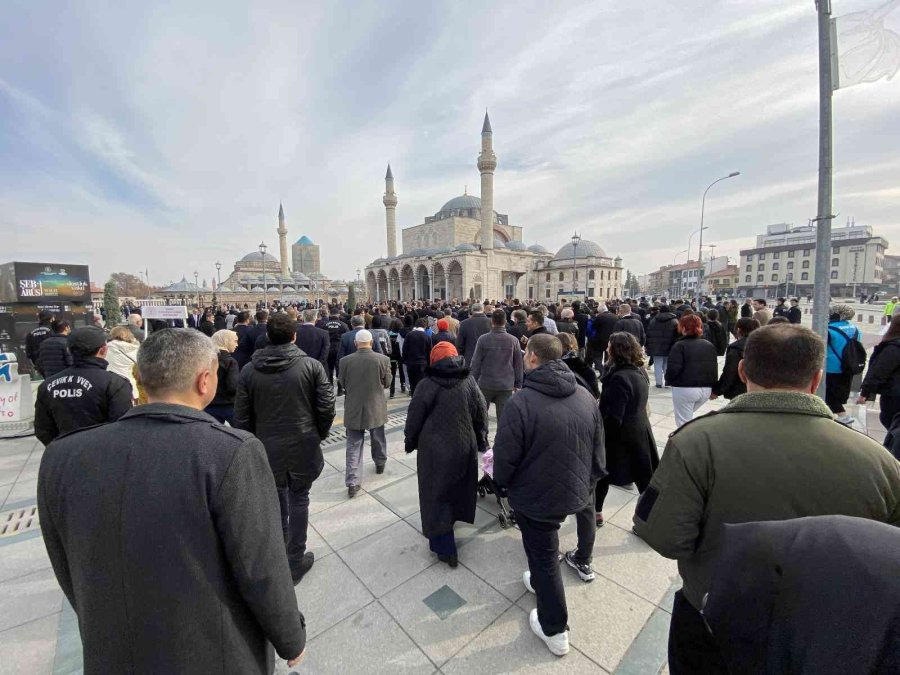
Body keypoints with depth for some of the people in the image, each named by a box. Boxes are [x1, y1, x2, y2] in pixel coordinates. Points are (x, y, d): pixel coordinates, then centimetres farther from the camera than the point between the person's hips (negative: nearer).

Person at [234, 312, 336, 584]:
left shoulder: (249, 370, -6)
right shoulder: (312, 366, -12)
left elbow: (241, 417, -1)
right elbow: (326, 408, -12)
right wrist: (319, 435, 5)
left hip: (268, 448, 2)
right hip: (303, 447, -2)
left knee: (276, 501, 22)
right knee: (298, 500, 14)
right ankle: (295, 560, 25)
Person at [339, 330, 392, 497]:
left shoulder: (345, 361, -12)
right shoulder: (383, 359, -13)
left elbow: (342, 384, 1)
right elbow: (387, 383, -3)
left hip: (353, 409, 0)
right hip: (376, 408, 1)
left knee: (354, 445, 8)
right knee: (378, 439, 23)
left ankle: (352, 482, 7)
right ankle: (380, 464, 44)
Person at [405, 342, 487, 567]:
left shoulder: (427, 385, -13)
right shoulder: (469, 382, -2)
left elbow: (414, 417, -7)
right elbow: (482, 415, 4)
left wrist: (410, 442, 9)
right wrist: (481, 442, 17)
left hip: (434, 450, -4)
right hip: (464, 447, 4)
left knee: (436, 494, 8)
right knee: (457, 487, 24)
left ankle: (445, 548, 13)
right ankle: (453, 516, 47)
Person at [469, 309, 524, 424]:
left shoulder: (483, 339, -9)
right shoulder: (513, 340, -4)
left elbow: (476, 363, -6)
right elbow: (518, 365, 1)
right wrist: (518, 384, 11)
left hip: (486, 384, 0)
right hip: (506, 386, 1)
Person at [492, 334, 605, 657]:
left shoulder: (521, 402, -28)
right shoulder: (586, 396, -8)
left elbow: (505, 459, -21)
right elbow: (598, 449, 1)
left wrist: (502, 482, 1)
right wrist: (588, 482, 18)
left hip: (537, 496, -6)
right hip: (574, 491, 6)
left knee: (544, 557, 18)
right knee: (545, 549, 32)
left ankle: (555, 631, 37)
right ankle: (540, 581, 57)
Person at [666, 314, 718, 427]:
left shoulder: (679, 345, -11)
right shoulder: (709, 345, 11)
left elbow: (673, 369, -19)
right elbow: (715, 368, 13)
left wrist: (668, 381, 0)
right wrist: (713, 388, 20)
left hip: (684, 389, -6)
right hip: (706, 389, 7)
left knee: (683, 422, 5)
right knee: (687, 416, 27)